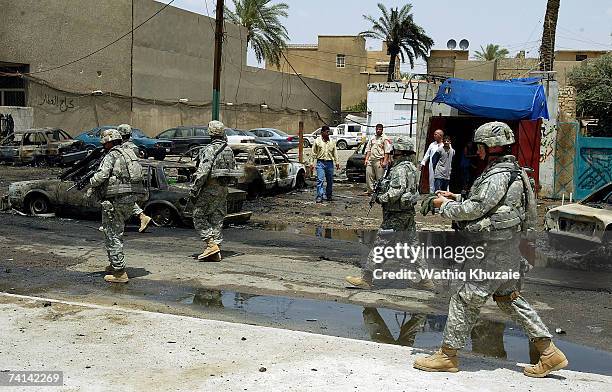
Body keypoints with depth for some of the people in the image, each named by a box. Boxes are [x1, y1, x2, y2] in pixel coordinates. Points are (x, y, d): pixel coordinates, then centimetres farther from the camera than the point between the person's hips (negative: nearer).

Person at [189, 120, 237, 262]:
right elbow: (233, 169, 15)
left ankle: (211, 244, -9)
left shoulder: (210, 149, -15)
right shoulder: (229, 150, 10)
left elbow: (203, 172, -21)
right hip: (223, 189, 8)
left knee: (199, 216, 3)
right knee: (217, 219, 10)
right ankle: (216, 252, 11)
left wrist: (193, 189, -17)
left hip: (210, 188, -8)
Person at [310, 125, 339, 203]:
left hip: (329, 162, 3)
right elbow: (314, 153, 3)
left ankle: (328, 196, 21)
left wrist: (337, 162, 8)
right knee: (320, 180, -10)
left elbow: (335, 152, 14)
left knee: (330, 181, 8)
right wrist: (312, 163, -2)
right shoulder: (317, 141, 2)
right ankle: (319, 196, -10)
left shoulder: (332, 141, 10)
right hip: (320, 162, -3)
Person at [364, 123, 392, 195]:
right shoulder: (373, 138, 18)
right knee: (368, 175, 4)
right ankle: (370, 190, 13)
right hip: (370, 160, 6)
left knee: (379, 177, -4)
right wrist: (366, 159, 11)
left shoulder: (385, 139, -1)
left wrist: (384, 161, -15)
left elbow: (387, 151, -7)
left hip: (379, 160, -6)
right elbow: (368, 149, 20)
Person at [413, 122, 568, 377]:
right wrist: (456, 198, 13)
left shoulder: (499, 176, -19)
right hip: (507, 249, 11)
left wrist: (446, 206, -6)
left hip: (497, 250, -11)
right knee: (508, 298, 18)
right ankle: (550, 353, 21)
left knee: (466, 298, -3)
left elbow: (474, 209, -21)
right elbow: (486, 205, 21)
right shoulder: (509, 172, 15)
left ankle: (448, 356, 6)